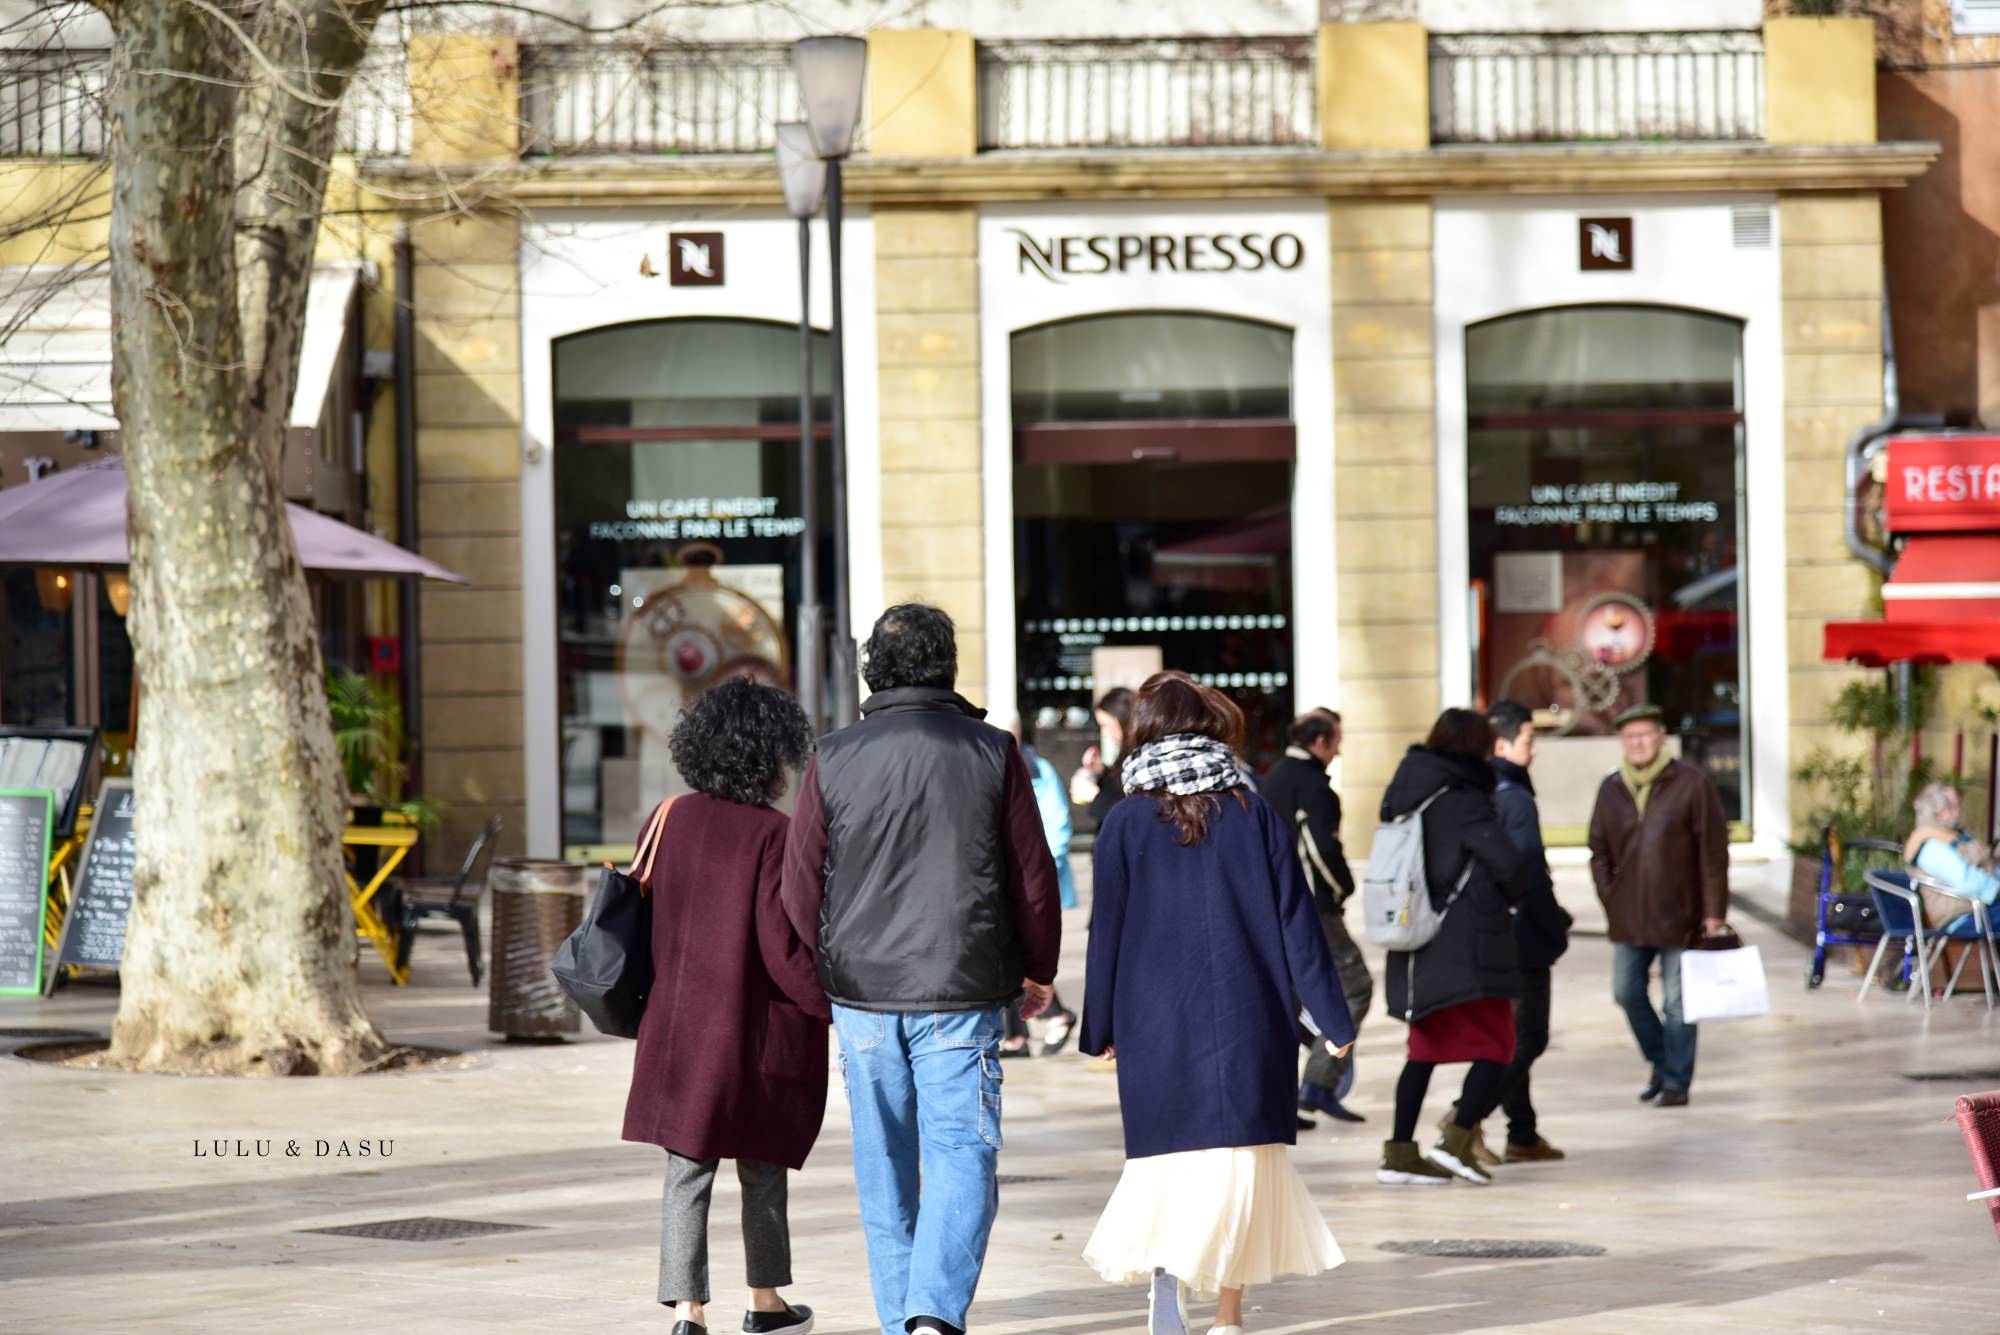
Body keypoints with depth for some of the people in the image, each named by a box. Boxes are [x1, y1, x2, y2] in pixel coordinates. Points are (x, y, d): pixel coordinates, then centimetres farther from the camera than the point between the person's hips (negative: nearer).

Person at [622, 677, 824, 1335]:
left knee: (687, 1172, 4)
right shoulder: (771, 832, -14)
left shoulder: (670, 820, 1)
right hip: (758, 1031, -3)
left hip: (677, 1027, 4)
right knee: (762, 1171, 14)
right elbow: (781, 944, -17)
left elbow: (643, 917, 8)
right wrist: (836, 1005, -6)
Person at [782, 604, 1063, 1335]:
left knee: (885, 1166, 12)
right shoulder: (992, 754, -2)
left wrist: (819, 978, 18)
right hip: (962, 997, -2)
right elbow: (1034, 877, 1)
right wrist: (1037, 971, 16)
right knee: (962, 1154, -3)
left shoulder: (833, 761, 0)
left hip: (862, 995, 2)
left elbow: (800, 886, 3)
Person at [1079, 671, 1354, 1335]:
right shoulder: (1254, 814, 1)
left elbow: (1108, 931, 2)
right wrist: (1333, 1019, 7)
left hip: (1156, 1024, 0)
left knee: (1168, 1155, 5)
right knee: (1244, 1153, 7)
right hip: (1247, 1020, 0)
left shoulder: (1126, 823, -1)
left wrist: (1100, 1029, 11)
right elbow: (1297, 923, 2)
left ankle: (1164, 1264, -22)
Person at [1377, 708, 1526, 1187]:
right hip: (1468, 945, -8)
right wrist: (1510, 898, 4)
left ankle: (1399, 1152, 11)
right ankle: (1457, 1139, -10)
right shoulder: (1463, 800, -13)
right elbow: (1507, 861, -19)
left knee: (1426, 1048, 15)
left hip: (1418, 948, 8)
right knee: (1495, 1047, 1)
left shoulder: (1407, 797, 10)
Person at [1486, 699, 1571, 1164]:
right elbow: (1530, 876, -19)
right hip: (1522, 939, -8)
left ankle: (1523, 1135, 17)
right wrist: (1557, 928, -9)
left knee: (1517, 1035, 17)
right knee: (1526, 1035, -3)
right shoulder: (1516, 800, -16)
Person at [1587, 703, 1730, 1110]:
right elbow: (1599, 849, 13)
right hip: (1629, 919, 5)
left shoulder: (1690, 783, -7)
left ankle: (1676, 1081, 10)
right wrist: (1610, 899, 2)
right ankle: (1661, 1062, 27)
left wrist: (1714, 910, -10)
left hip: (1680, 915, -5)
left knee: (1677, 1001, 1)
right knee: (1627, 992, 7)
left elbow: (1714, 850, -7)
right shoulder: (1611, 788, 6)